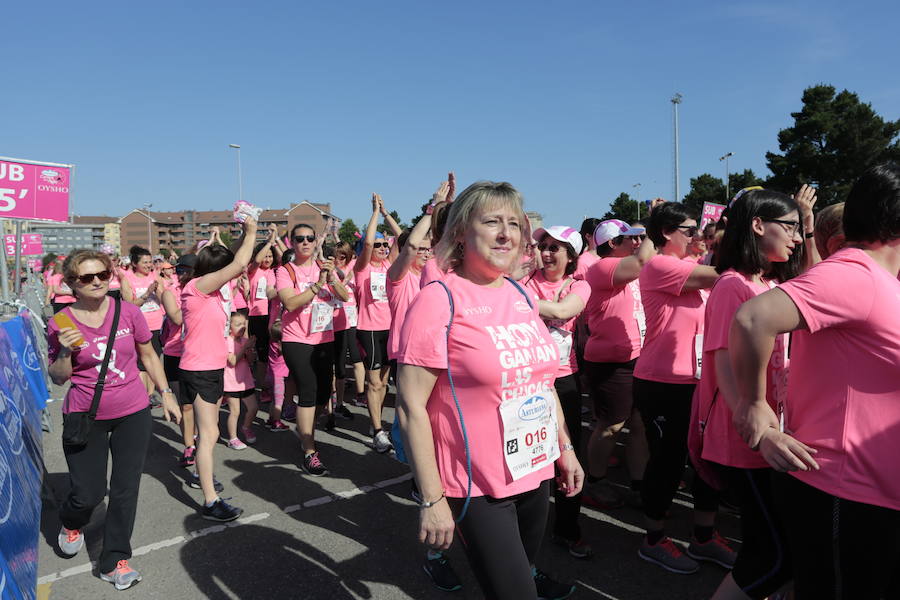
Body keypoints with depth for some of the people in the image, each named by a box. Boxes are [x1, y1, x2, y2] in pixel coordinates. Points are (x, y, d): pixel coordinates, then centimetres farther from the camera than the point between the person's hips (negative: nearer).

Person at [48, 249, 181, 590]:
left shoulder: (128, 312, -6)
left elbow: (148, 355, 8)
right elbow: (58, 378, -1)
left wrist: (165, 394, 8)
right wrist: (65, 351, -20)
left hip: (133, 413, 1)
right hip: (85, 417, -1)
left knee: (125, 490, 6)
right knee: (88, 493, 4)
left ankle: (114, 561, 23)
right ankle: (71, 524, 42)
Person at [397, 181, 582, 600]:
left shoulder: (521, 296, 4)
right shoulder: (439, 300, -16)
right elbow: (411, 407, -17)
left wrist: (565, 447, 15)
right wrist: (432, 499, -16)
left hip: (536, 472, 6)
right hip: (476, 487, -6)